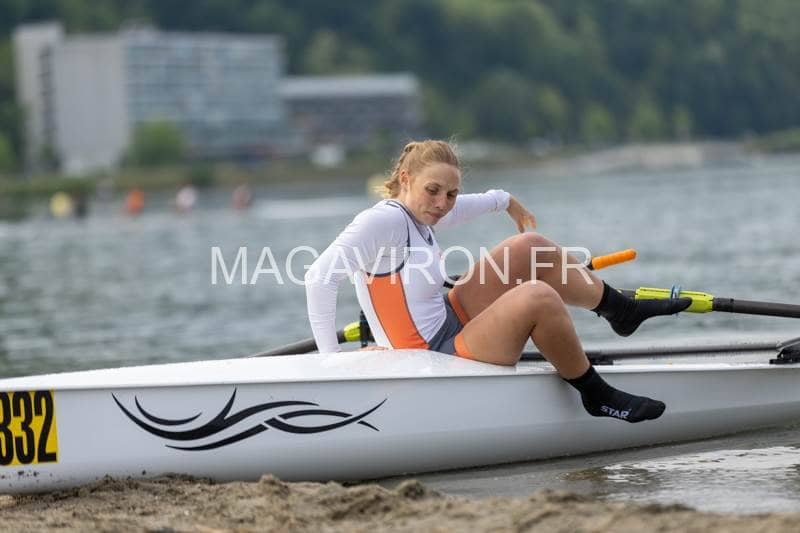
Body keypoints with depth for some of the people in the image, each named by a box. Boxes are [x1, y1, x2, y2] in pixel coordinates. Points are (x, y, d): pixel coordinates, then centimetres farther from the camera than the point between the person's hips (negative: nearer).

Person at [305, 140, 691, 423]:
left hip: (450, 324, 11)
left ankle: (623, 312, 26)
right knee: (537, 298, -26)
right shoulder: (384, 220, -21)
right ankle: (596, 397, -7)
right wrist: (330, 359, -31)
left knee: (530, 247, 12)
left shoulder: (416, 213, 7)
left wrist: (510, 203, 48)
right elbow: (320, 277, -29)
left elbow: (478, 203, 30)